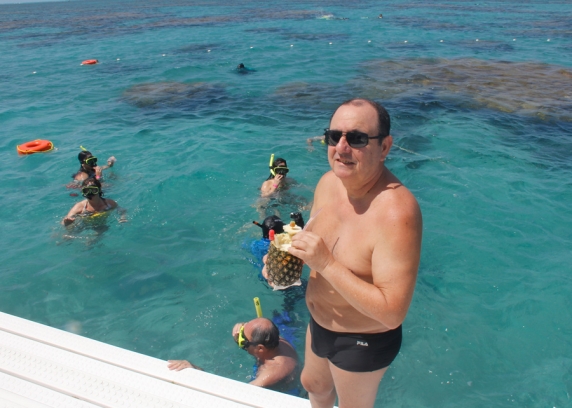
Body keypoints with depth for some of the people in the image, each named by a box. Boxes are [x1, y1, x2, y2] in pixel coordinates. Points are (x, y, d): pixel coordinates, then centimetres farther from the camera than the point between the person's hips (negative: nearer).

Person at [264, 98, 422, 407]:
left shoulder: (397, 211, -34)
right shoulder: (328, 181, -11)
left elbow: (392, 313, -34)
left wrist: (326, 264, -38)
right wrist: (285, 256, -13)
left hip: (363, 342, -7)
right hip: (318, 322, 7)